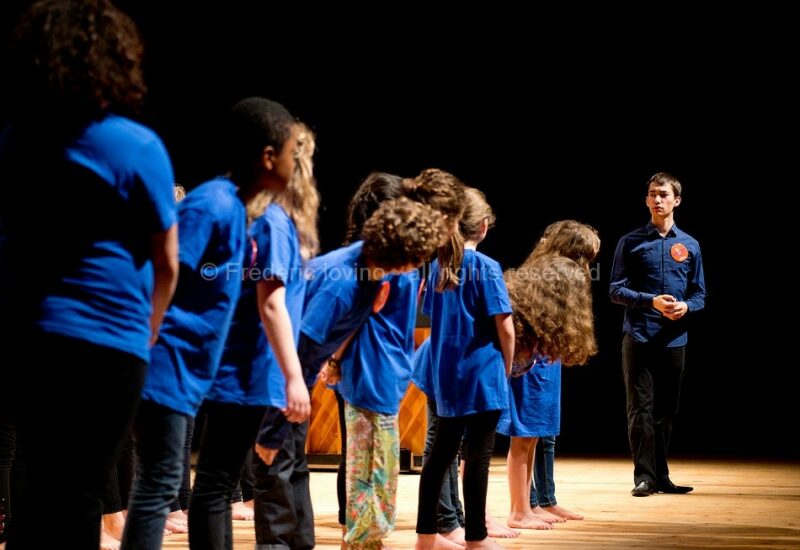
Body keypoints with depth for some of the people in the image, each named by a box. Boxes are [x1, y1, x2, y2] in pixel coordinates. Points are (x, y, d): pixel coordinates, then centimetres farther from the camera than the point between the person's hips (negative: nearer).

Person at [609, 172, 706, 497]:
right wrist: (651, 301, -14)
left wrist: (686, 306, -11)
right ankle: (644, 476, -2)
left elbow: (699, 294, 12)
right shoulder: (631, 243, 3)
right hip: (639, 337, -3)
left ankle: (661, 475, 16)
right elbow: (616, 290, 0)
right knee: (641, 408, -5)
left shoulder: (690, 246, 10)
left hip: (674, 339, 3)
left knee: (666, 410, 8)